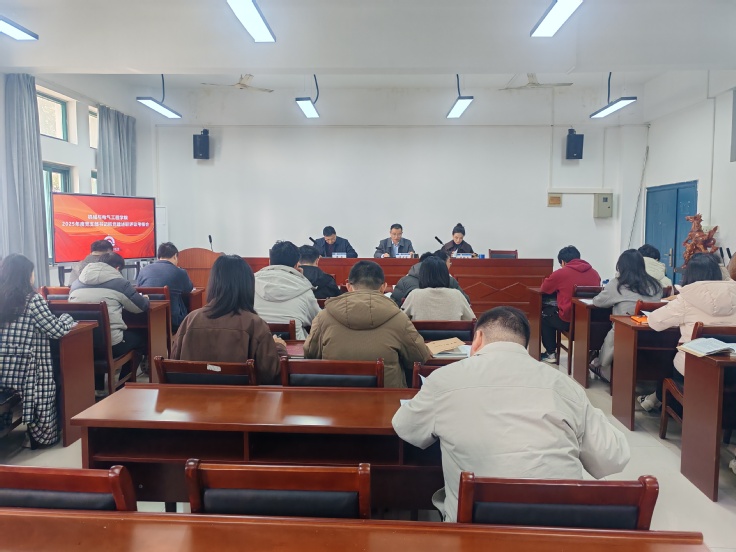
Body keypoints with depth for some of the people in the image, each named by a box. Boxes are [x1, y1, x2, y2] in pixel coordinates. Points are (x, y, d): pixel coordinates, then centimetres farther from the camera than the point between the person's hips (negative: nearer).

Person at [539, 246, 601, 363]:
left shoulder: (560, 273, -7)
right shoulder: (594, 273, 4)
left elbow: (544, 289, 8)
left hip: (568, 321, -4)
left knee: (545, 313, 24)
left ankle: (550, 353, 25)